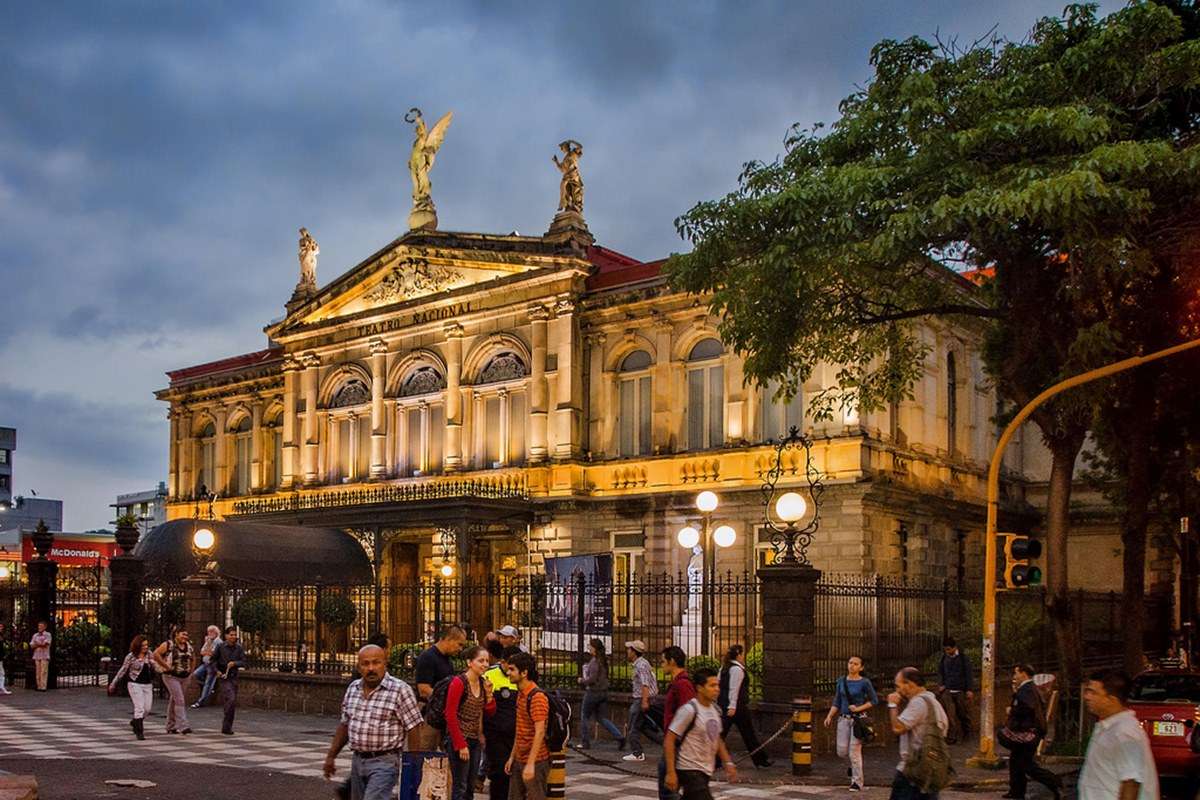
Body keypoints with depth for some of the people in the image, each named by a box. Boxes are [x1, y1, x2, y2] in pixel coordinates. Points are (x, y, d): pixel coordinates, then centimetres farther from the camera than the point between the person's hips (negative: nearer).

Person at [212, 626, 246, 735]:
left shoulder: (239, 648, 4)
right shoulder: (220, 647, -4)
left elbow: (243, 662, 2)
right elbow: (213, 660, 2)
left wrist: (234, 663, -16)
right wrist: (217, 671, -10)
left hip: (234, 677, 4)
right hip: (223, 677, -4)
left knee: (233, 704, 8)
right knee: (231, 699, -20)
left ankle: (227, 727, 21)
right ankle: (226, 726, -10)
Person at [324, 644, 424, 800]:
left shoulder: (400, 690, -11)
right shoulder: (353, 688, 9)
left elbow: (414, 729, -11)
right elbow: (345, 725, 19)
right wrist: (331, 756, 18)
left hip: (384, 762, -7)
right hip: (357, 761, 7)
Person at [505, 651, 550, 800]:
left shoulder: (537, 697, -17)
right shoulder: (520, 694, 12)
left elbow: (540, 732, -22)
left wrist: (531, 764, -25)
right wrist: (512, 757, 16)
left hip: (535, 761, -9)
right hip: (520, 760, 9)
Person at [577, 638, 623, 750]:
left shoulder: (595, 662, -17)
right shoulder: (603, 660, 10)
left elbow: (592, 679, -22)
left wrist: (582, 681, -6)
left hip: (593, 692, -8)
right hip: (603, 692, 8)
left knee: (585, 717, 8)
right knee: (602, 718, 11)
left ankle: (585, 742, 14)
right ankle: (619, 737, -1)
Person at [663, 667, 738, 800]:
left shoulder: (716, 709, 8)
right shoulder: (689, 710, -17)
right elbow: (669, 741, -17)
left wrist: (728, 762, 13)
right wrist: (671, 772, -20)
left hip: (706, 771, 8)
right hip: (690, 770, -8)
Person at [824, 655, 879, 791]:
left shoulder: (864, 682, -7)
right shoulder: (841, 681, 6)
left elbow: (874, 701, -2)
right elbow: (836, 702, 11)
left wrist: (859, 708, -12)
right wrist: (829, 716, 0)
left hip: (858, 719, -4)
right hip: (844, 719, 4)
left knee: (854, 751, -5)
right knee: (842, 751, 2)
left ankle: (857, 782, 9)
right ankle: (855, 764, 35)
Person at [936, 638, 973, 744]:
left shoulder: (962, 657, -5)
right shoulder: (944, 658, 3)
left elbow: (968, 673, -3)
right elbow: (940, 672, 14)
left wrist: (969, 690, -6)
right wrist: (942, 684, 1)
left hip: (960, 691, -2)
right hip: (947, 690, 2)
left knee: (963, 713, 10)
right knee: (950, 714, -6)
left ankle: (966, 733, 30)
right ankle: (952, 736, -2)